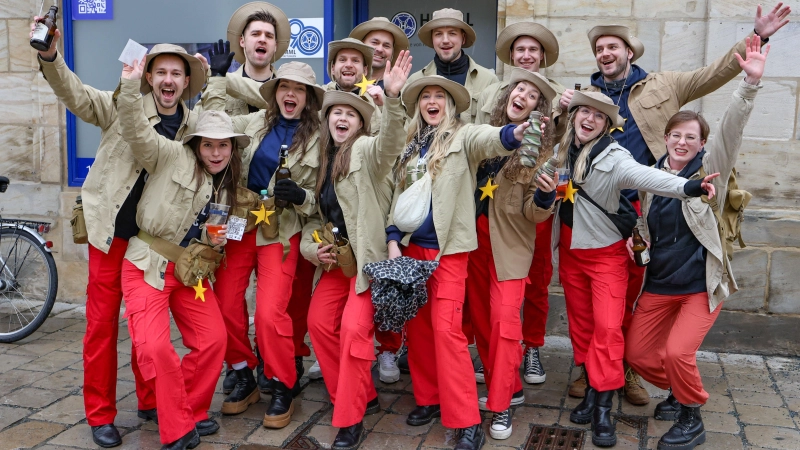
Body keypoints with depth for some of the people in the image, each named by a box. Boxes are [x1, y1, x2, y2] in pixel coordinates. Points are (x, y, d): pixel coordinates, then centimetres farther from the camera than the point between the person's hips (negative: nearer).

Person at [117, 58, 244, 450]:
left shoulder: (226, 187, 11)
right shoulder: (172, 157, -6)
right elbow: (136, 132, -22)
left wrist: (214, 240, -2)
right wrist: (130, 85, -34)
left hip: (191, 270, 6)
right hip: (148, 266, -6)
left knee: (213, 340, -2)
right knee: (155, 347, -18)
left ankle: (193, 412, 20)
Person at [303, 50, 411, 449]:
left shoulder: (365, 150, -8)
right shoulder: (322, 159, 11)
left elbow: (390, 143, -33)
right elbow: (316, 213, 17)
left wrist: (393, 98, -49)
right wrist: (311, 248, -1)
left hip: (369, 255, -7)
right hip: (336, 257, 7)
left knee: (353, 327, -16)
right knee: (319, 322, 2)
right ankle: (362, 396, 18)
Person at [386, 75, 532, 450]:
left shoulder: (463, 137, -2)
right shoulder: (411, 146, 14)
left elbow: (490, 140, -25)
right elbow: (399, 196, 16)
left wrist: (516, 132, -47)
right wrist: (393, 240, 4)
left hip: (448, 247, -6)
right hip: (411, 246, 6)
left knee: (445, 327, -11)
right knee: (416, 324, 10)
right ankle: (428, 398, 26)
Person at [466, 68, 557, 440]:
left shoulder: (540, 149, -5)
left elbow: (533, 213, -10)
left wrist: (546, 195, -28)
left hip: (509, 243, -4)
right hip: (473, 237, 4)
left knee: (504, 319, -10)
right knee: (481, 318, 10)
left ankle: (500, 405, 2)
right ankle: (509, 387, 26)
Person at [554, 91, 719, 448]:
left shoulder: (613, 157, -17)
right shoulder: (561, 151, 0)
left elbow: (645, 176, -37)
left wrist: (688, 187, -52)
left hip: (605, 254, -5)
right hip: (569, 253, 5)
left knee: (607, 327, -10)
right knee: (581, 324, 11)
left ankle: (603, 408, -2)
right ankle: (592, 391, 24)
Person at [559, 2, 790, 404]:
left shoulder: (661, 86, 9)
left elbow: (715, 73, 6)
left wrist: (756, 38, -2)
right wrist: (563, 112, -6)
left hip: (641, 208, -1)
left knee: (631, 292, 7)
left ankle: (626, 370, 21)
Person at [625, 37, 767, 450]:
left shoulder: (710, 169, -6)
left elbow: (731, 129, -23)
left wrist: (751, 83, -35)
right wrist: (634, 238, -3)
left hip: (701, 284, -5)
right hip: (657, 283, 5)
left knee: (677, 352, -20)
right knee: (636, 352, 6)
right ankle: (680, 393, 35)